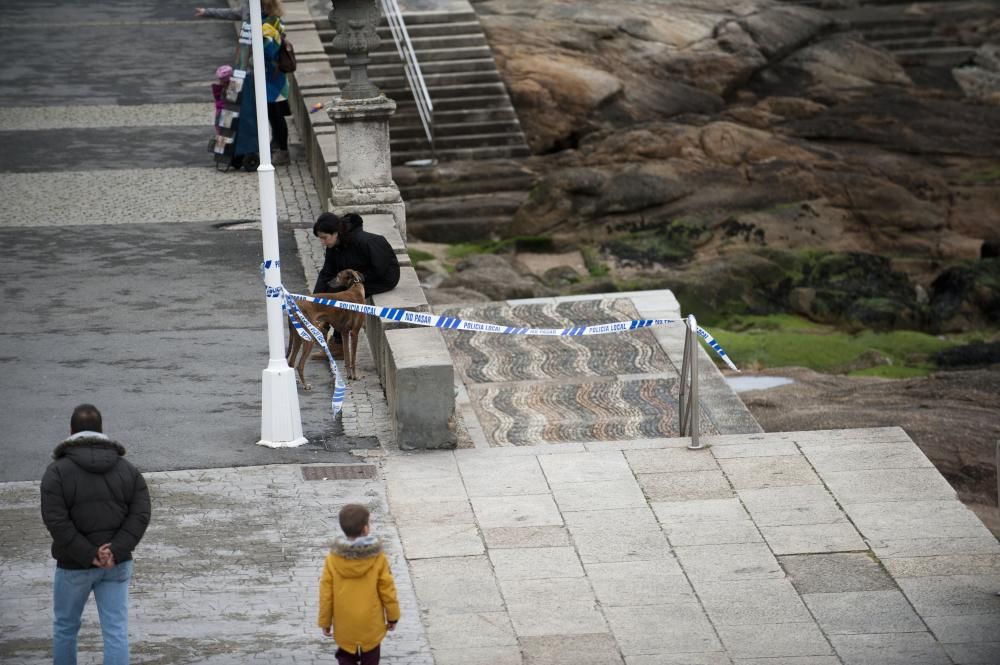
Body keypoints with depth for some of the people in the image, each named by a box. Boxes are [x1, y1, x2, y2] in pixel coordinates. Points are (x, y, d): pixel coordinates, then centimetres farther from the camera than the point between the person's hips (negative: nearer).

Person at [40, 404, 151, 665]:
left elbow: (57, 521, -19)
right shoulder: (126, 469, 2)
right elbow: (140, 515, -6)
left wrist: (89, 555, -15)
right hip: (117, 565, 2)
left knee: (65, 626, 17)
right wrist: (115, 552, -14)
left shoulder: (57, 471, -10)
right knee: (116, 631, 1)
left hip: (74, 565, -2)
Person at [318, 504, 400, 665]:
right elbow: (387, 591, -8)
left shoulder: (333, 559, -12)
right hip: (371, 626, -1)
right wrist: (392, 617, 7)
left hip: (344, 627, 1)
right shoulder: (377, 558, -15)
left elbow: (326, 594, -6)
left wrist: (325, 622, 6)